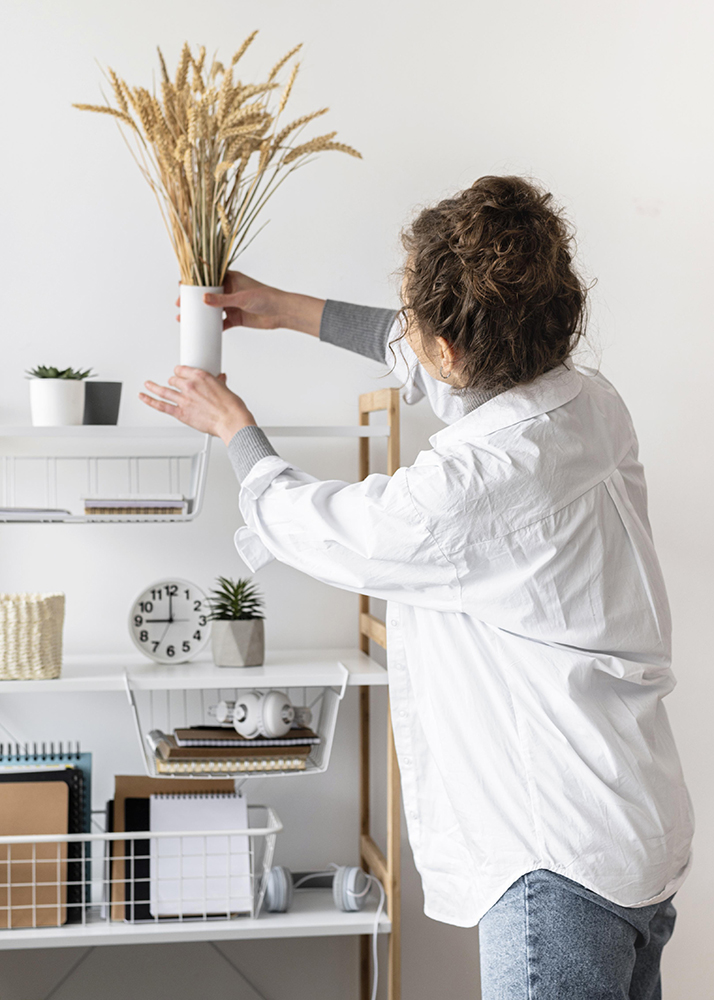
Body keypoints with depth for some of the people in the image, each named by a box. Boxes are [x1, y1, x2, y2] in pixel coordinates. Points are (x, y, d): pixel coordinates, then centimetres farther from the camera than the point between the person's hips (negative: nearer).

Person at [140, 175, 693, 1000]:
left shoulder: (473, 483, -26)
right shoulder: (590, 401, 0)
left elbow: (305, 522, -6)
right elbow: (433, 362, 20)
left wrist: (233, 426, 13)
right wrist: (288, 310, 27)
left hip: (562, 861, -9)